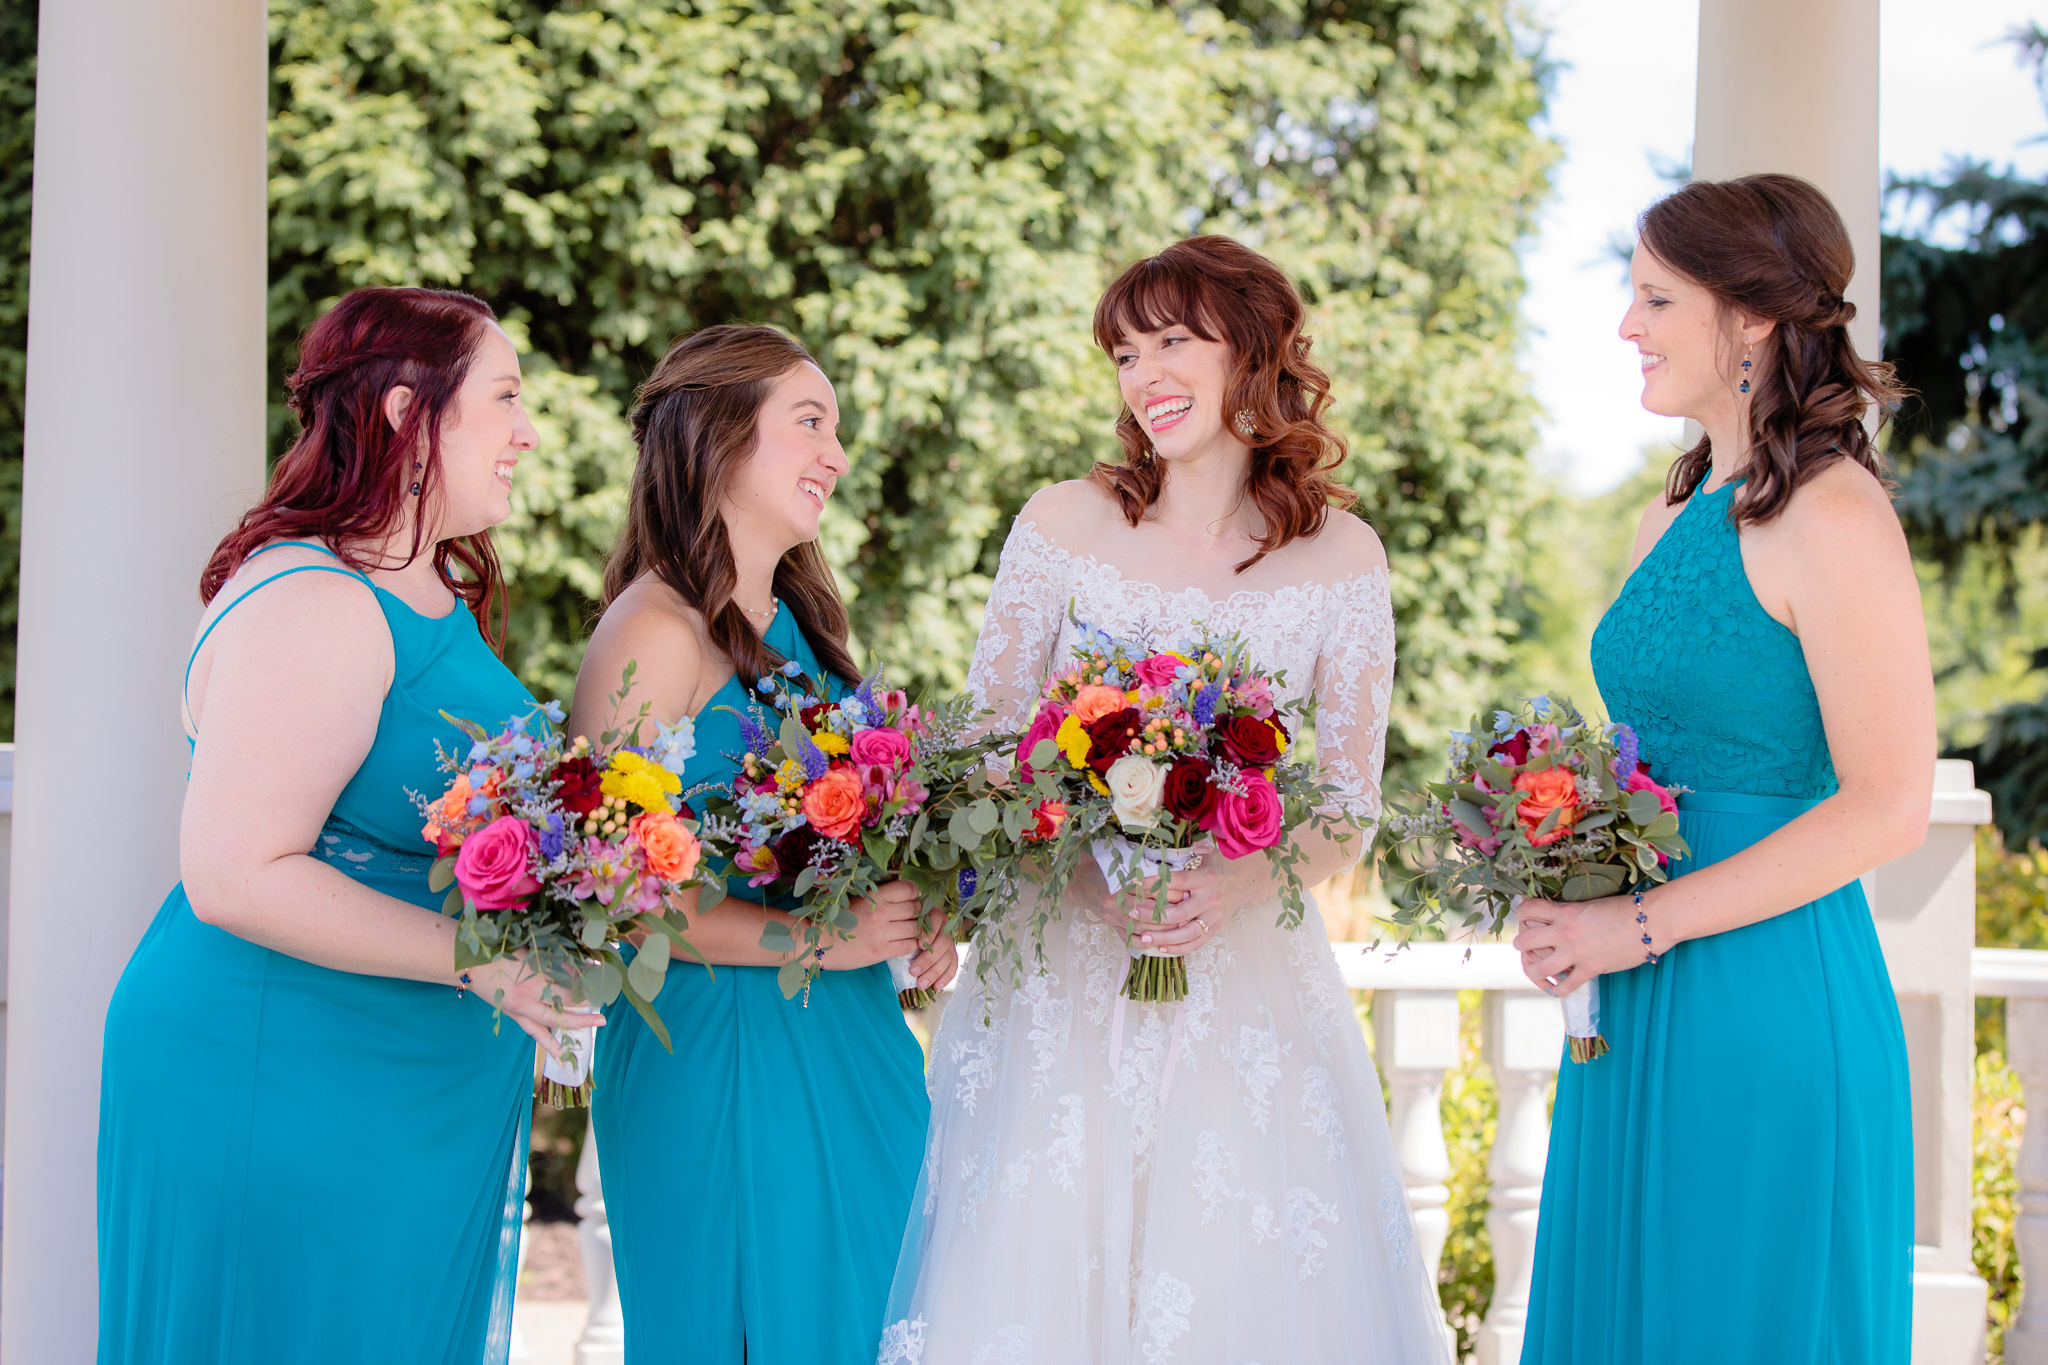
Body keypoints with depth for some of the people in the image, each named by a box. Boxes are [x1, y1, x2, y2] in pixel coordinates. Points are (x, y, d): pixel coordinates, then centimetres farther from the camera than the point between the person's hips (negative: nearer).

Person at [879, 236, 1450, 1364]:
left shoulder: (1341, 559, 0)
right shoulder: (1063, 524, 0)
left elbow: (1350, 804, 1)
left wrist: (1238, 885, -18)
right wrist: (1097, 869, -16)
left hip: (1244, 964, 0)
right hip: (1061, 960, 0)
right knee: (1035, 1270, 0)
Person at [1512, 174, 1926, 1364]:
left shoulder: (1831, 517, -13)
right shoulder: (1675, 520, 13)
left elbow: (1889, 807, -17)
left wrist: (1644, 924, -16)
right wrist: (1568, 888, 4)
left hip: (1772, 1003, -8)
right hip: (1640, 1006, 8)